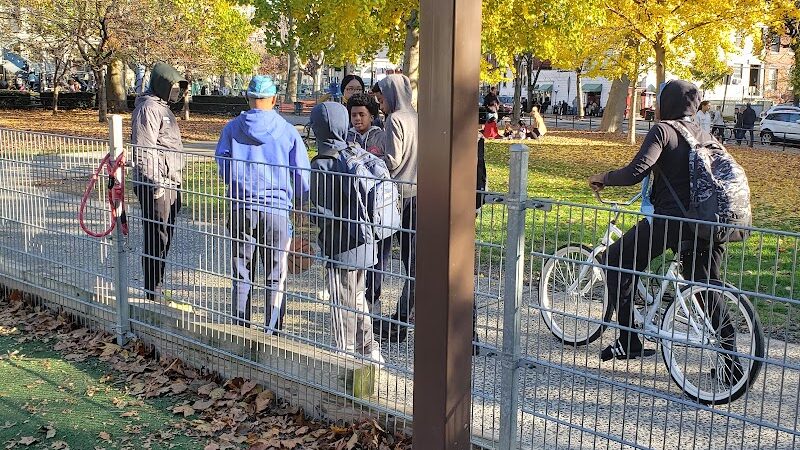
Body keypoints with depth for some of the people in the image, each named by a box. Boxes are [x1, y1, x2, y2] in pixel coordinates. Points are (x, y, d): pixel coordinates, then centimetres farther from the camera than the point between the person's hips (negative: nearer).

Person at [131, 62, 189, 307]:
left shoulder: (162, 107, 21)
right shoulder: (148, 108, -12)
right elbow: (144, 150, -19)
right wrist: (155, 183, -23)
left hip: (170, 184, 10)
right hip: (156, 186, -10)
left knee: (165, 238, 15)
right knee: (156, 239, -6)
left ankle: (156, 288, 24)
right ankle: (154, 294, -1)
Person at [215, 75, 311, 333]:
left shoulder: (233, 128, 1)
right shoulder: (287, 131, -3)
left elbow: (222, 167, 11)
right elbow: (303, 173, 2)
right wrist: (297, 196, 21)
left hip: (241, 209, 2)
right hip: (276, 210, -1)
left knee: (241, 275, 13)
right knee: (276, 277, 8)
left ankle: (241, 327, 18)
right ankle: (272, 330, 9)